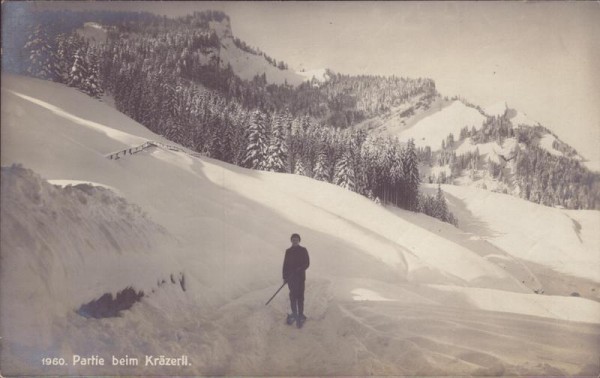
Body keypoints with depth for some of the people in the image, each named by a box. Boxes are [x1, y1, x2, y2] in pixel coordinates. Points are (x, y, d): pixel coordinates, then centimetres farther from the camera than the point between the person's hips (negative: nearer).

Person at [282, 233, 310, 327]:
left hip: (300, 277, -2)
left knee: (300, 296, -3)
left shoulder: (303, 250, 1)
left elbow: (307, 263, -2)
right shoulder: (288, 251, 8)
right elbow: (285, 264, 9)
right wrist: (284, 276, 4)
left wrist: (300, 269, -18)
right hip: (290, 277, 2)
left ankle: (300, 315, 2)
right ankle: (294, 314, 15)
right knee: (292, 296, 4)